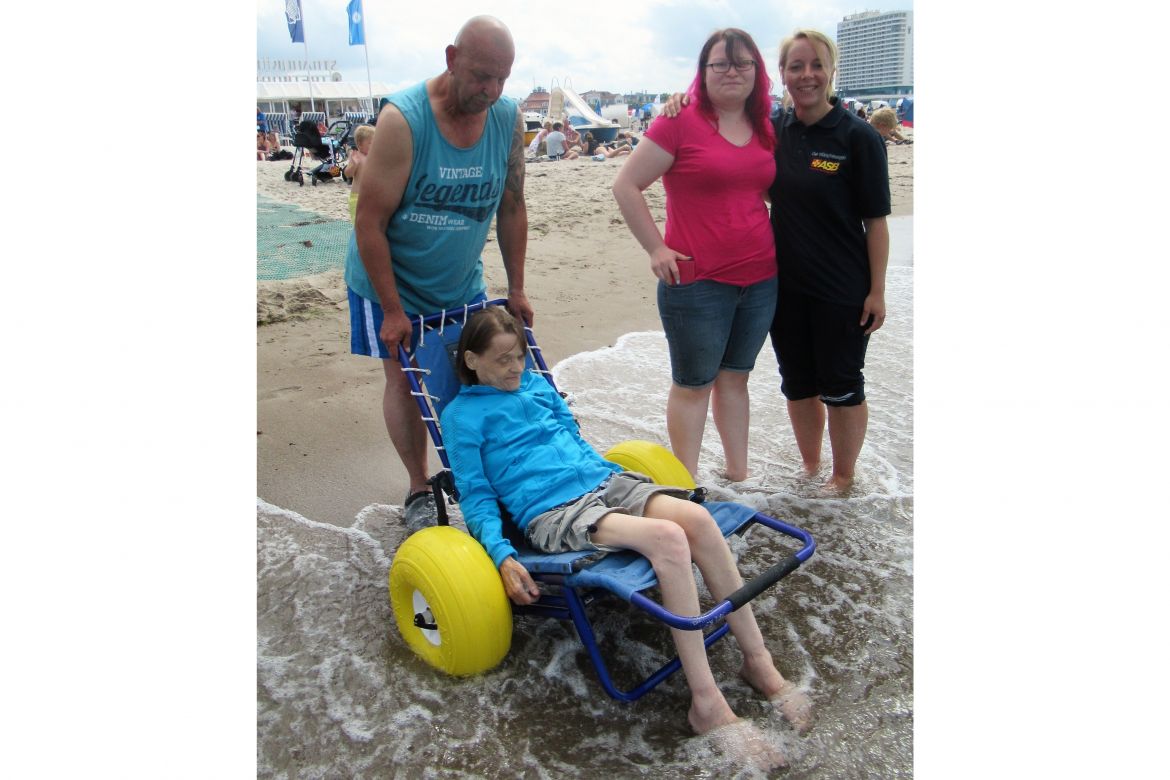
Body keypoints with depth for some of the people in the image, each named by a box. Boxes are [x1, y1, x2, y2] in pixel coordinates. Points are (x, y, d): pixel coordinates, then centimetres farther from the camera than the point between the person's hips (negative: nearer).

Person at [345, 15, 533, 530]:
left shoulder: (508, 118, -10)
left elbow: (511, 207, 0)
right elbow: (369, 222, -22)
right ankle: (418, 491, 16)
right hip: (390, 279, -4)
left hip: (461, 283, 4)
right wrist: (392, 310, -19)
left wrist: (516, 289, 2)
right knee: (403, 377, 1)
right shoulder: (403, 119, -25)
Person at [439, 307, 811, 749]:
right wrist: (502, 556, -13)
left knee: (697, 518, -23)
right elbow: (476, 497, 1)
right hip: (553, 512, -6)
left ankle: (759, 662, -11)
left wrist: (614, 472, 23)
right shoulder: (461, 415, 5)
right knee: (668, 538, -31)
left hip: (604, 481, 6)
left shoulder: (537, 385, 22)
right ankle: (707, 703, -26)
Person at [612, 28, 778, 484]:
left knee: (735, 377, 17)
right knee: (693, 384, 5)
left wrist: (777, 246, 12)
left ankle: (739, 474, 31)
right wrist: (656, 249, -11)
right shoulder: (681, 122, -8)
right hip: (698, 282, -6)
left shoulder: (766, 131, 10)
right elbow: (626, 186, -9)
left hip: (761, 280, 6)